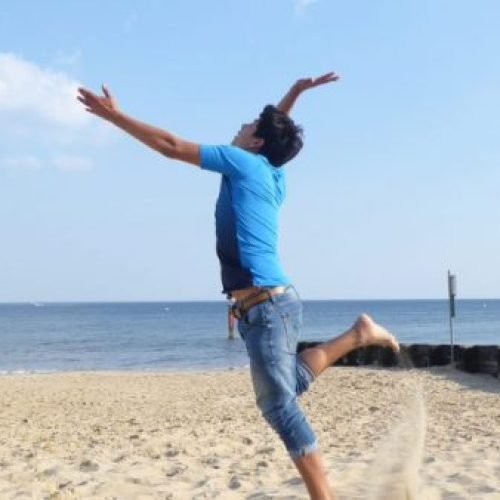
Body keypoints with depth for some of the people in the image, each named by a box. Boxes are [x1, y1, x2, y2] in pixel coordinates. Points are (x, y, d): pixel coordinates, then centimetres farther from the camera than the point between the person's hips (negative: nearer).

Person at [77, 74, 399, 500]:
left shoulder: (243, 162, -4)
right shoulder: (271, 173, 17)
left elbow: (171, 146, -2)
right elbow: (275, 129, 39)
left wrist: (114, 115, 4)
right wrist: (293, 95, 32)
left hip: (265, 303, -9)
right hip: (275, 300, 9)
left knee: (280, 406, -6)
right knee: (287, 390, 21)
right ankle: (357, 334, 19)